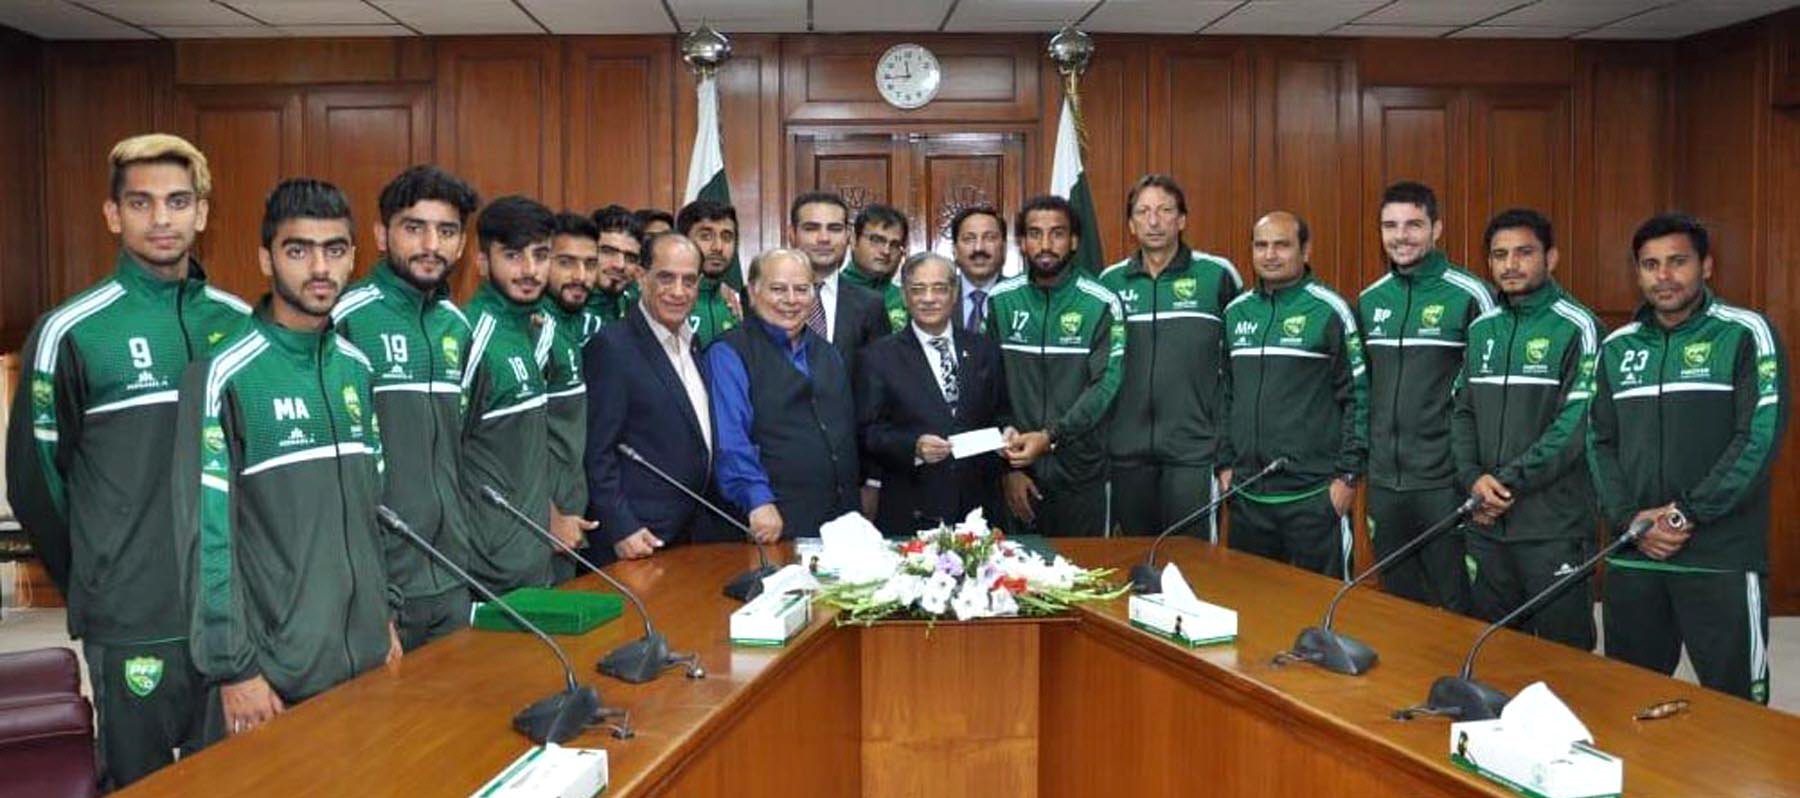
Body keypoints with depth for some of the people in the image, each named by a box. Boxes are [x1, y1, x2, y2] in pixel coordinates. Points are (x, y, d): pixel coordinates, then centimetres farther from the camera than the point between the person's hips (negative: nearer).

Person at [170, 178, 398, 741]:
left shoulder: (358, 368, 6)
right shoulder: (225, 375, -12)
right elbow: (207, 535, -13)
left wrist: (387, 613, 13)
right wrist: (232, 667, -13)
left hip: (366, 657, 6)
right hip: (275, 668, -6)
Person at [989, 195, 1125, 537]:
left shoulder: (1102, 304, -4)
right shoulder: (999, 301, 2)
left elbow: (1104, 386, -11)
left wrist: (1051, 436, -23)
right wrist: (1008, 467, -5)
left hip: (1079, 473, -1)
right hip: (1018, 474, 2)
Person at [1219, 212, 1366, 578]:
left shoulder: (1329, 310, -5)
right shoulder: (1236, 312, 11)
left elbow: (1358, 396, -6)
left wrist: (1348, 475, -9)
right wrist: (1224, 464, 10)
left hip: (1313, 494, -5)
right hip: (1246, 494, 5)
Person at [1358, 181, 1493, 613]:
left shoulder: (1469, 295, -8)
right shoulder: (1370, 299, 9)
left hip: (1445, 481, -5)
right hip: (1383, 483, 5)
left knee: (1456, 606, 5)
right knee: (1396, 606, 16)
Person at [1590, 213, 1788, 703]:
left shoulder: (1745, 335, -2)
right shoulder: (1616, 348, 11)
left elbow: (1760, 437, -10)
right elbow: (1599, 442, 8)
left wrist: (1687, 514, -14)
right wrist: (1628, 519, -6)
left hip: (1723, 560, -4)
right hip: (1631, 558, 4)